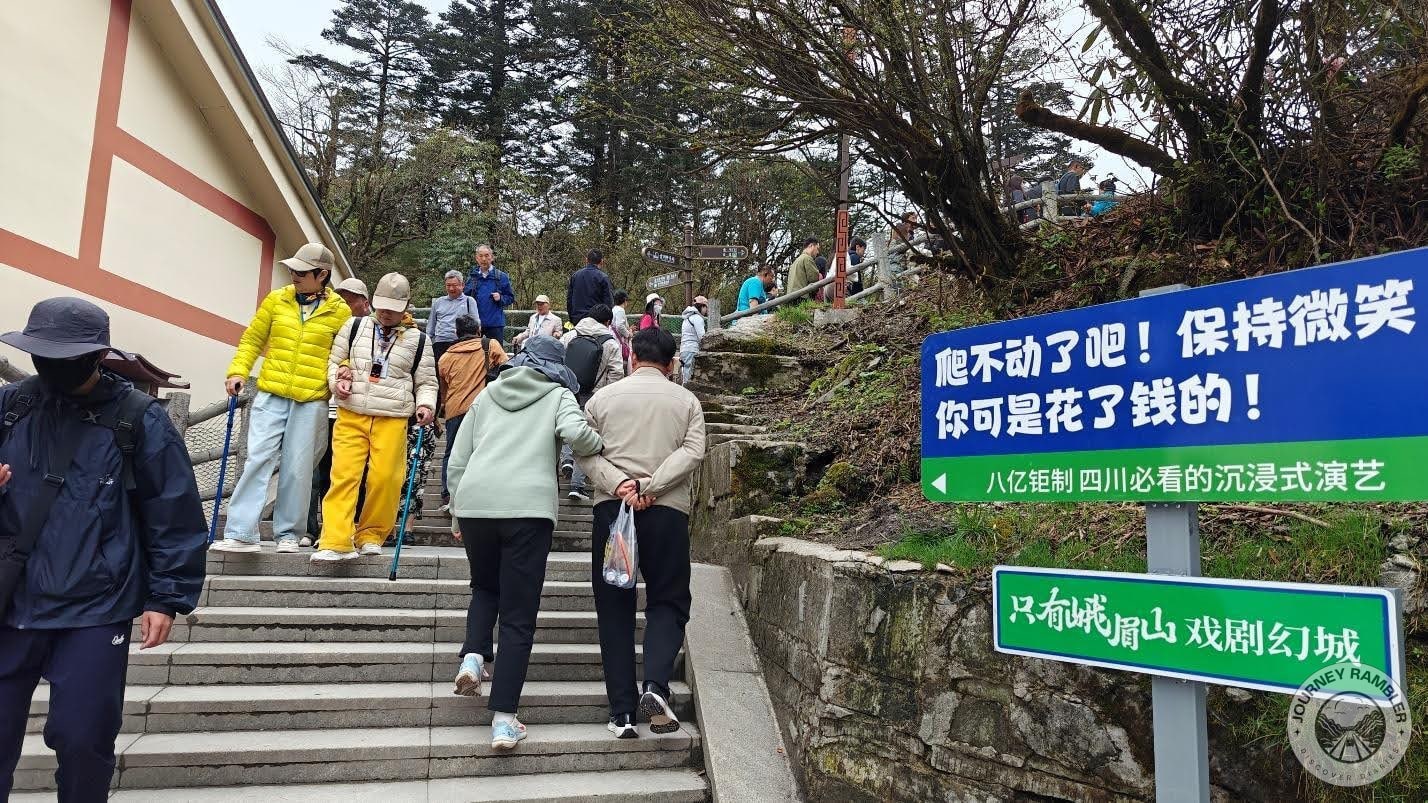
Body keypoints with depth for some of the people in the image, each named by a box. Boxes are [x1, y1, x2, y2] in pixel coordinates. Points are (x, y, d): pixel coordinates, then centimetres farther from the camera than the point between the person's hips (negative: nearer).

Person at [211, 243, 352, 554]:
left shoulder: (340, 311, 3)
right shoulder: (277, 300, 8)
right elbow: (252, 340, 13)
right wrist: (238, 371, 1)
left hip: (312, 401, -1)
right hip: (271, 395, 1)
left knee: (297, 469, 3)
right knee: (257, 459, -6)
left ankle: (288, 534, 15)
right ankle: (241, 533, -3)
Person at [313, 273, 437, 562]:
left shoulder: (417, 340, 8)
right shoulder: (355, 327, 11)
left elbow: (426, 381, 13)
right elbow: (334, 361, 18)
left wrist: (426, 405, -6)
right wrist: (338, 380, -3)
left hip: (392, 420, -1)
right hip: (351, 415, 1)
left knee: (385, 478, -6)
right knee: (344, 475, -9)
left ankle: (371, 535, 14)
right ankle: (336, 542, -9)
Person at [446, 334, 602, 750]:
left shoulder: (487, 395, 23)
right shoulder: (559, 395, 13)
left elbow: (457, 459, 19)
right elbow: (575, 433, -10)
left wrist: (457, 512, 25)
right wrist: (603, 445, 9)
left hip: (475, 501, 3)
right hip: (529, 506, -3)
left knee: (485, 588, 28)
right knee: (519, 614, 3)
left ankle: (473, 656, 4)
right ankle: (504, 718, 0)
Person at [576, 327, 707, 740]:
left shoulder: (603, 397, 10)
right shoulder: (687, 401, 8)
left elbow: (586, 451, -1)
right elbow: (692, 452, -6)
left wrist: (619, 484, -11)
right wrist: (651, 486, -11)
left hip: (611, 507, 1)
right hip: (668, 511, -1)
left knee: (615, 608, 8)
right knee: (668, 601, 10)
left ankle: (622, 711, 6)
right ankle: (656, 685, -12)